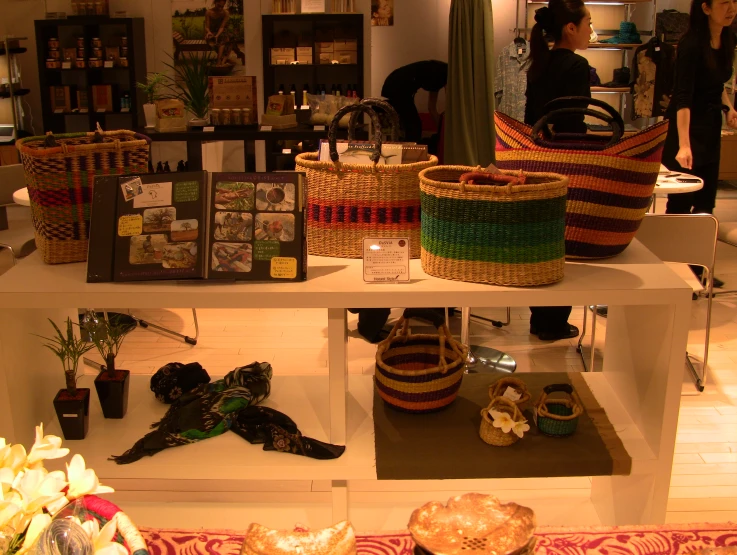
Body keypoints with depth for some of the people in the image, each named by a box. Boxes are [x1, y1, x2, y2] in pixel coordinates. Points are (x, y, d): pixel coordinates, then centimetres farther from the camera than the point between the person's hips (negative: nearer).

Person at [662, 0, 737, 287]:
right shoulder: (691, 43, -19)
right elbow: (683, 97, -27)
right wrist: (683, 144, -36)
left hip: (711, 127, 7)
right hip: (687, 127, -7)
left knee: (706, 199, 11)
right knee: (681, 202, -2)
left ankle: (697, 266, 22)